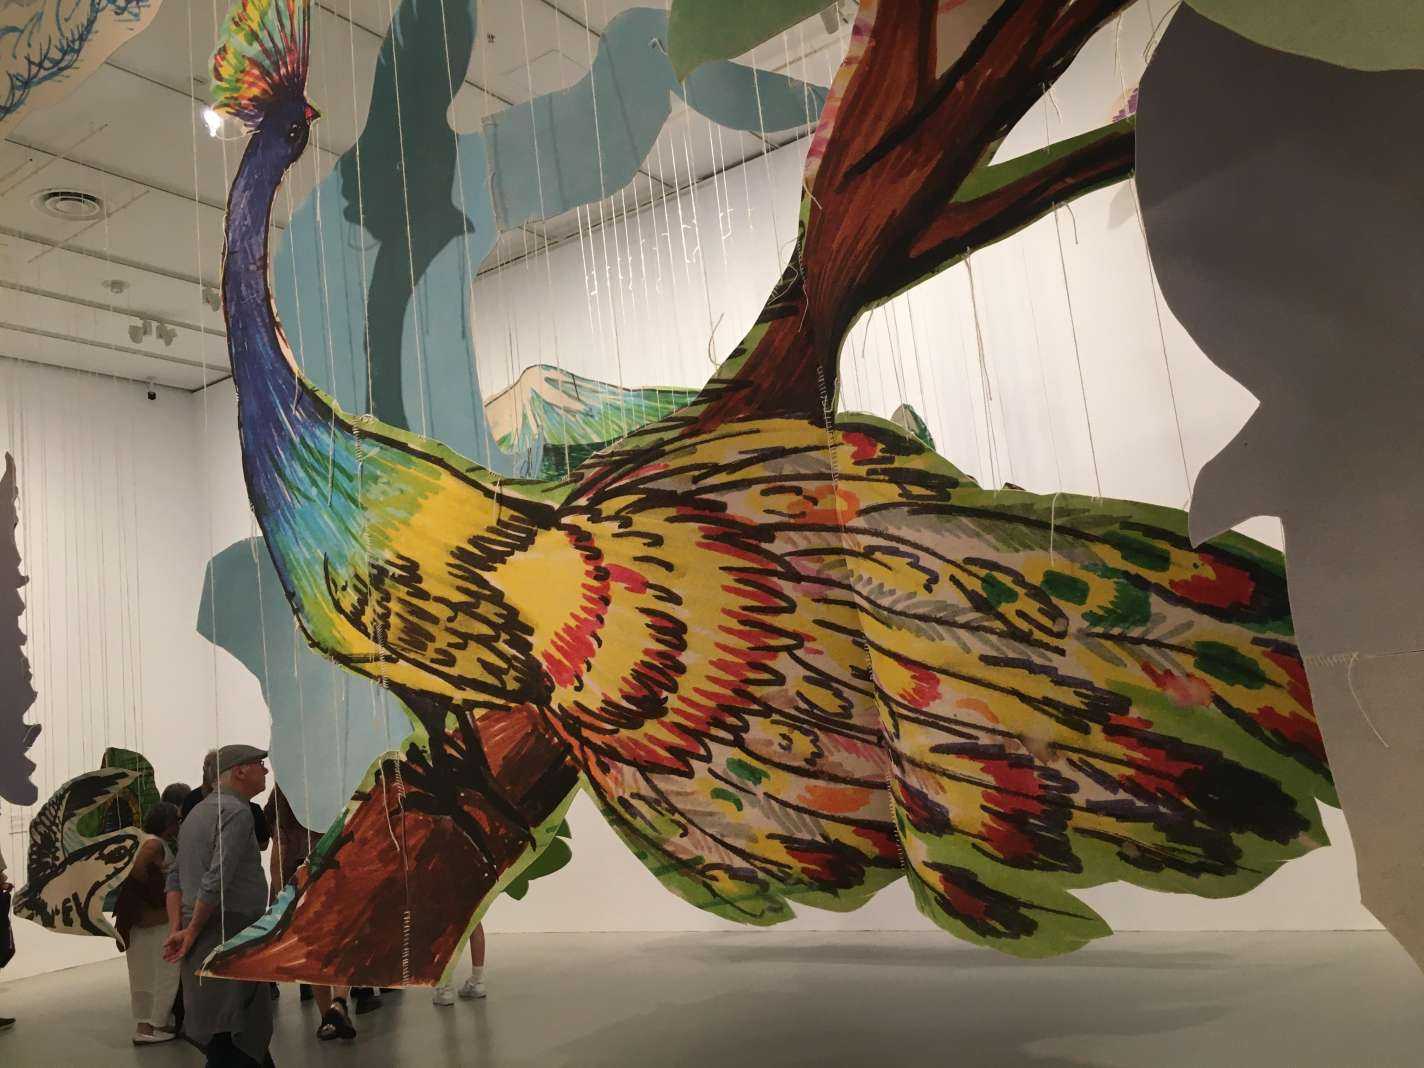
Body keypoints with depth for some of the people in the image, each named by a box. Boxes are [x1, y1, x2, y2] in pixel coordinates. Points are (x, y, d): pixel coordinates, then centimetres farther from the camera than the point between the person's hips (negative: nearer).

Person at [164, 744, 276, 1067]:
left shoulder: (199, 811, 18)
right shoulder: (236, 811, -13)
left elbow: (175, 878, 16)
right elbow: (217, 880, -21)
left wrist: (178, 929, 8)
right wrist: (191, 932, -11)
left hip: (203, 940, 10)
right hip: (229, 935, -10)